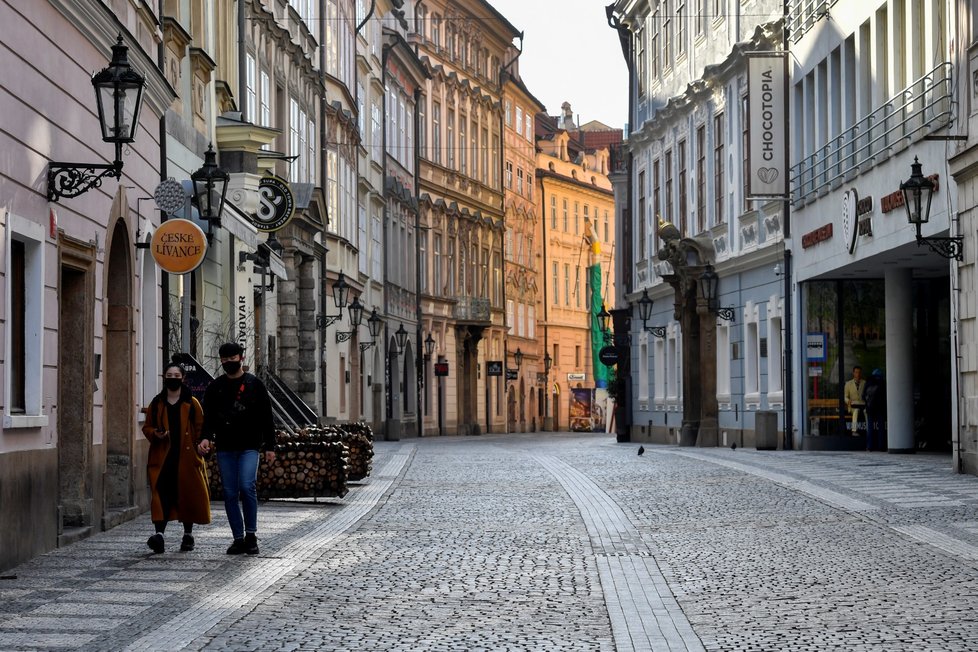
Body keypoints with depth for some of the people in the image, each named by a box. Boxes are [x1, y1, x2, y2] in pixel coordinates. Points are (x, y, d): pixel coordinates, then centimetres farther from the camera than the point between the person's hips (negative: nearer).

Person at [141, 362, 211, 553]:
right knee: (161, 493, -13)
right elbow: (147, 427, 16)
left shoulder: (191, 403, 5)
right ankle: (159, 533, -22)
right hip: (162, 458, 1)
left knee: (187, 494, 6)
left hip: (186, 458, -1)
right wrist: (155, 434, -6)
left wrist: (198, 448, -6)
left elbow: (200, 428, 6)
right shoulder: (156, 404, 10)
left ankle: (188, 534, 20)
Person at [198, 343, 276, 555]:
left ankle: (251, 534, -7)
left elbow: (266, 418, 6)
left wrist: (269, 446, 1)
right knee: (230, 494, 2)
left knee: (247, 486, -18)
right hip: (225, 448, 3)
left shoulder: (254, 385, 5)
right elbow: (209, 416, 6)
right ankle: (238, 538, 9)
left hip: (249, 446, -3)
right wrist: (206, 437, -14)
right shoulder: (215, 387, 10)